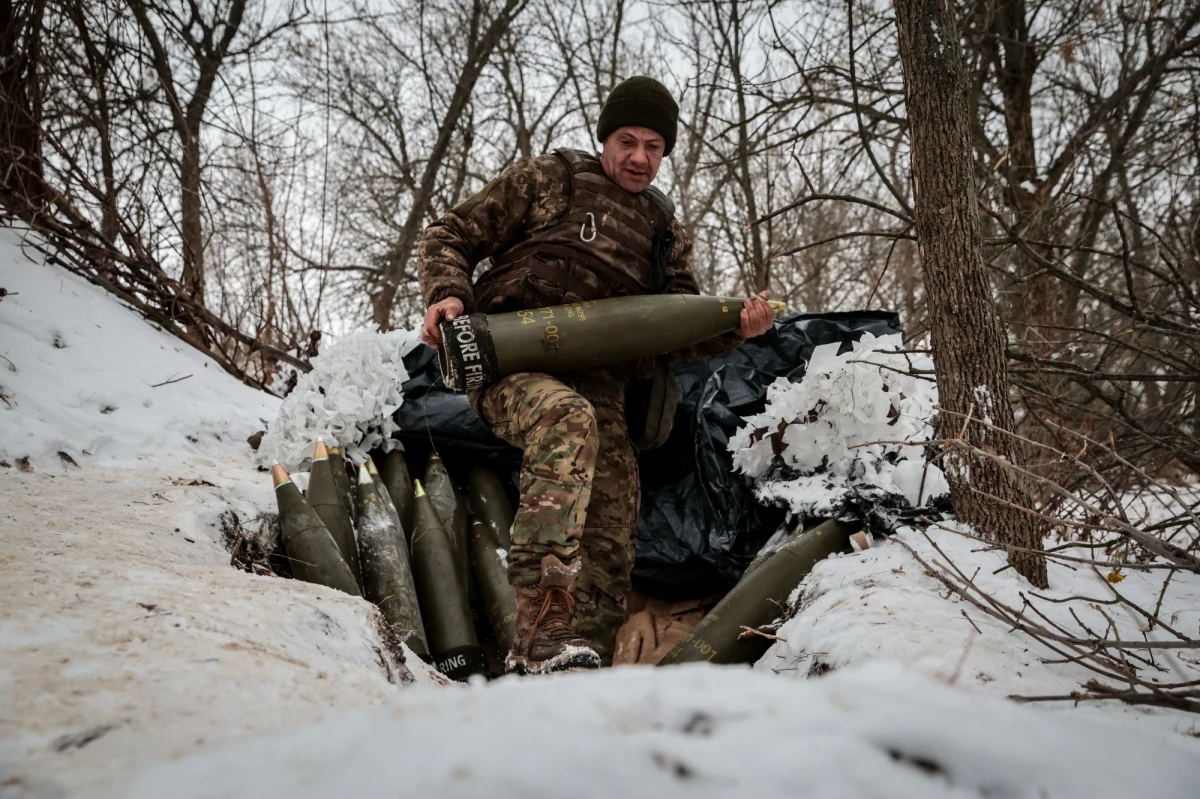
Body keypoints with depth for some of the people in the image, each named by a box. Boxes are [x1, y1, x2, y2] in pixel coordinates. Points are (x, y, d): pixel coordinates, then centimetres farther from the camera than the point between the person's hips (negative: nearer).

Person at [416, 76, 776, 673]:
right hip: (509, 363, -5)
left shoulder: (665, 231, 25)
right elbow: (450, 236, 12)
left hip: (596, 384, 5)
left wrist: (736, 328, 2)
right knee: (567, 420, -37)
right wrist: (448, 293, -9)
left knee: (611, 531, -9)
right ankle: (541, 632, -43)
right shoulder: (547, 180, 13)